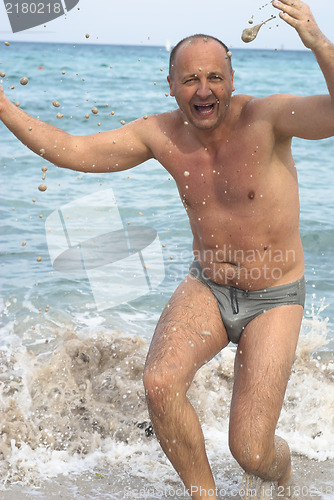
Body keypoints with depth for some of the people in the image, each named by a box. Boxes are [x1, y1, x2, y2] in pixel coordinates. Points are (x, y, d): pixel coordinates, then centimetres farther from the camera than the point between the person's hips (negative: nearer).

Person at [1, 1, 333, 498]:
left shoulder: (265, 117, -19)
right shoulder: (163, 134, -6)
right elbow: (73, 151, -2)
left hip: (275, 299, -3)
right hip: (207, 287, 4)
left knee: (251, 451, -8)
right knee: (161, 383, -25)